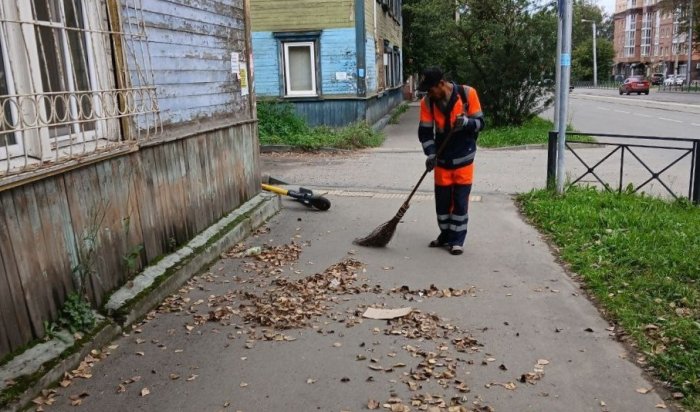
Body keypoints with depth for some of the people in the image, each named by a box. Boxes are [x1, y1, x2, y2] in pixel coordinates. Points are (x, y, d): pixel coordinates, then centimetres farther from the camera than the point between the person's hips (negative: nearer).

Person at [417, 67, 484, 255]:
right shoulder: (427, 102, -7)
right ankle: (445, 235, 27)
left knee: (460, 201, 1)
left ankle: (457, 239, 13)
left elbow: (480, 122, -8)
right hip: (442, 159, 3)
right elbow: (425, 132, -5)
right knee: (442, 200, 9)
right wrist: (431, 154, -18)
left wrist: (466, 122, -29)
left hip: (464, 158, -3)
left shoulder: (467, 94, -14)